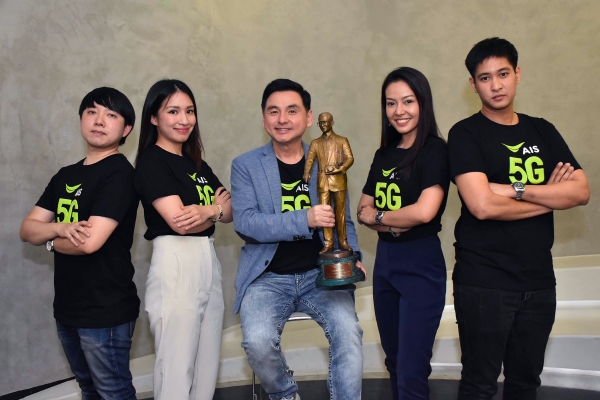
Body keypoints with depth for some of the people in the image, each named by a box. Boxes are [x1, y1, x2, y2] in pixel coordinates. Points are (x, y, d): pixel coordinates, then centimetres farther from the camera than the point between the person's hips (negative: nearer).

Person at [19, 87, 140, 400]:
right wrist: (61, 228, -16)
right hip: (67, 307, 8)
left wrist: (50, 238, -4)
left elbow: (90, 242, -24)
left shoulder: (120, 173, -15)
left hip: (105, 311, -8)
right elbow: (27, 230, 5)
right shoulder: (66, 175, 9)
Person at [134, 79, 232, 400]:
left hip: (209, 262, 7)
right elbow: (179, 221, -16)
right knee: (177, 367, 0)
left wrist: (207, 210, -15)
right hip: (175, 266, -7)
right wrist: (217, 208, 0)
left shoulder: (196, 163, 16)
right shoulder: (150, 162, -6)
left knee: (207, 363, 11)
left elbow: (229, 212, 6)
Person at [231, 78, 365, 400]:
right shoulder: (245, 166, 1)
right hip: (267, 277, -1)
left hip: (321, 273, 1)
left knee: (348, 332, -24)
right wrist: (305, 219, -23)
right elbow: (244, 222, -12)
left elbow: (342, 220, 13)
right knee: (257, 341, -24)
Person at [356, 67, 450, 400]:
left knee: (411, 372, -3)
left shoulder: (435, 151, -10)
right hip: (384, 261, 7)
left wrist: (378, 215, -7)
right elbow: (363, 211, 8)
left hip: (421, 264, -7)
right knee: (394, 361, 18)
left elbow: (424, 211, -22)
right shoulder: (384, 155, 10)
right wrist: (392, 224, -12)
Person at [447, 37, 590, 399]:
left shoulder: (542, 131, 9)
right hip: (484, 283, -5)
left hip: (539, 280, 5)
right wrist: (550, 196, -7)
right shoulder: (465, 134, -6)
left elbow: (581, 192, -2)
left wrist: (516, 188, -15)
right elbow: (482, 206, -20)